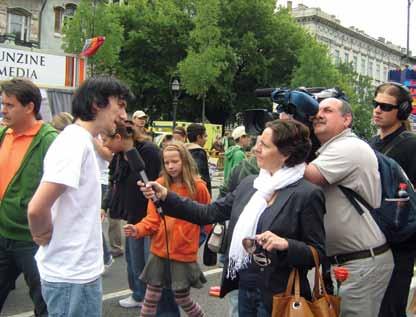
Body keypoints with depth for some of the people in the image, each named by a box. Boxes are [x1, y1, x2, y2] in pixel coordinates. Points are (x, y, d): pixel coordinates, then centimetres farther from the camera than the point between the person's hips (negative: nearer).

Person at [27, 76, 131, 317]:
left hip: (79, 269, 9)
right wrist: (44, 235, -10)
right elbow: (37, 208, -28)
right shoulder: (76, 143, -20)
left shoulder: (80, 140, 10)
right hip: (72, 274, -9)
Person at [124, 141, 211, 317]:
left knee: (181, 298, 9)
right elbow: (153, 218, -6)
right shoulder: (159, 184, -4)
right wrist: (138, 229, -23)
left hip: (184, 253, -2)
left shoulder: (198, 187, -9)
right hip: (159, 250, 2)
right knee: (151, 296, 9)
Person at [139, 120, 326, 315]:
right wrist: (165, 196, -2)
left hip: (277, 297, -6)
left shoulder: (307, 194, -14)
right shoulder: (249, 184, 5)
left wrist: (285, 244, -27)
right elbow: (208, 213, 4)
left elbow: (317, 253, -11)